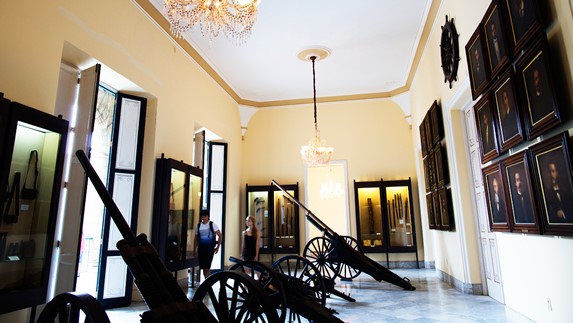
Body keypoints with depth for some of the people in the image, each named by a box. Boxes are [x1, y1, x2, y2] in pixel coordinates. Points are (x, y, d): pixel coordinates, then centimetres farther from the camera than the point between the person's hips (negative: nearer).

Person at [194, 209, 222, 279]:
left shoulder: (212, 224, -5)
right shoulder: (198, 225, 6)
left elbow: (220, 236, -2)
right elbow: (196, 239, 13)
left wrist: (218, 247, -8)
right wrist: (195, 250, 11)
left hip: (210, 248, -4)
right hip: (201, 248, 4)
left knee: (207, 267, -12)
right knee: (202, 267, 8)